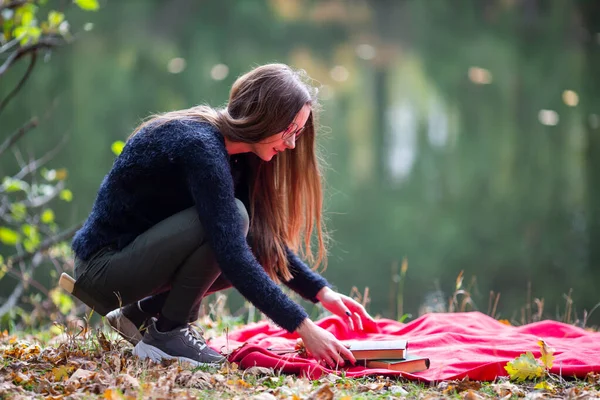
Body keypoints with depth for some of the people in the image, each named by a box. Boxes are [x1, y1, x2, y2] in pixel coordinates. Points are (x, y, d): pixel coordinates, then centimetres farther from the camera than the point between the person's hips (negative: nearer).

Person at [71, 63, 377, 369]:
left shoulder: (236, 154, 3)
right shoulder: (200, 146, -25)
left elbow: (266, 239, 10)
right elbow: (231, 254, -31)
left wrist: (322, 292, -4)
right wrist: (303, 328, -31)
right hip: (103, 266, -9)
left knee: (260, 249, -2)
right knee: (233, 217, -25)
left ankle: (144, 312, 6)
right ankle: (167, 332, -13)